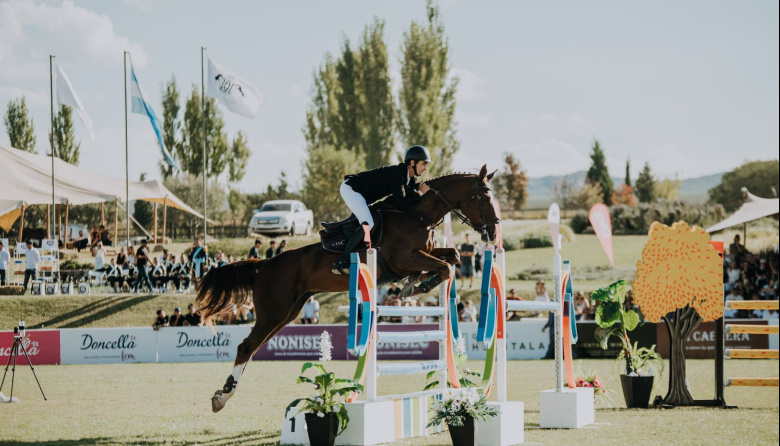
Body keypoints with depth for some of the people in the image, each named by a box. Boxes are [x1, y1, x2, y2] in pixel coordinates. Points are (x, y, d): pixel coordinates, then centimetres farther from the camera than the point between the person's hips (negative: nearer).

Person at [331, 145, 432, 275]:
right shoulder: (397, 174, -25)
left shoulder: (411, 179, 4)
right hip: (350, 189, -11)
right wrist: (419, 193, -18)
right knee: (368, 224, -25)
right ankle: (341, 262, -23)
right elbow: (401, 204, -29)